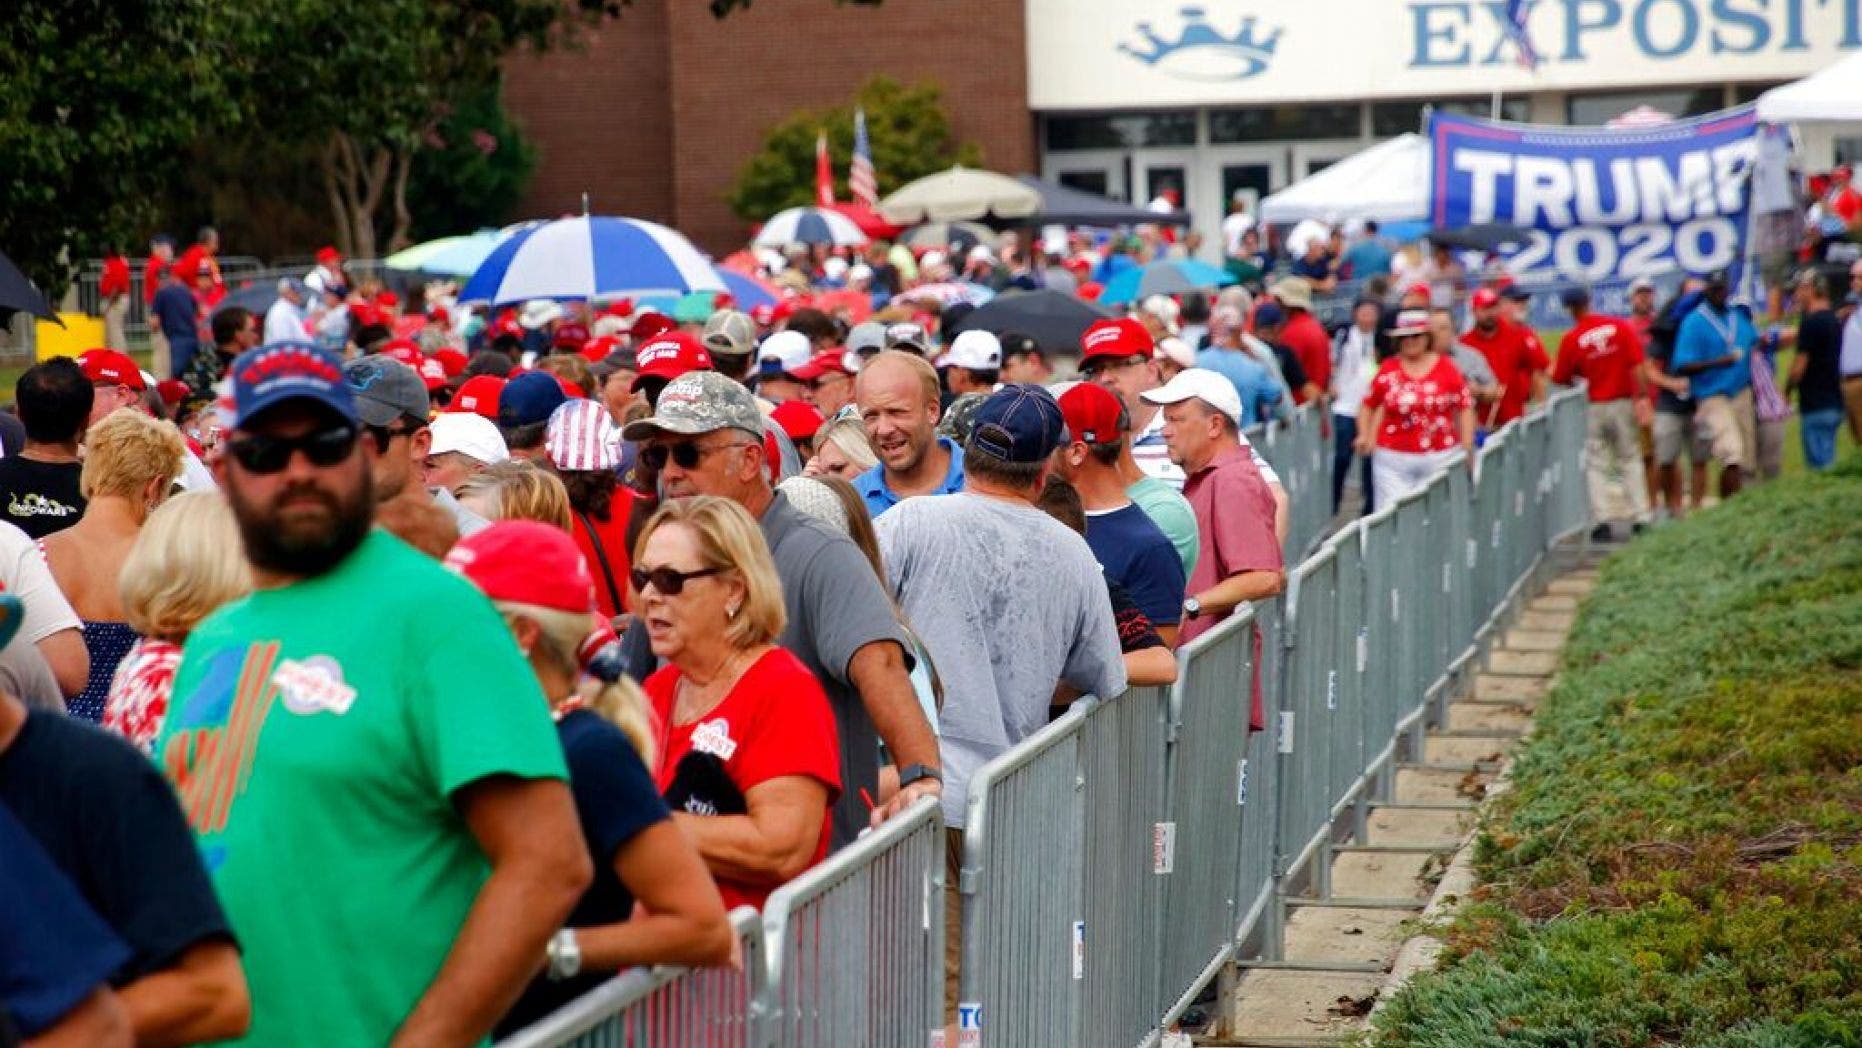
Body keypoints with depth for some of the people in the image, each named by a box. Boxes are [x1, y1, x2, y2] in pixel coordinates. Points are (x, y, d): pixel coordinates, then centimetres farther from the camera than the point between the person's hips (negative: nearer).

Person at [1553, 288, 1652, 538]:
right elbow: (1636, 365, -9)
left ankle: (1600, 519, -5)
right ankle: (1641, 516, 7)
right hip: (1624, 402, 2)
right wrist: (1641, 397, -8)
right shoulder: (1620, 327, -3)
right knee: (1630, 460, 12)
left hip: (1595, 407, -2)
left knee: (1596, 465, 6)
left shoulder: (1571, 339, -8)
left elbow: (1562, 379, -1)